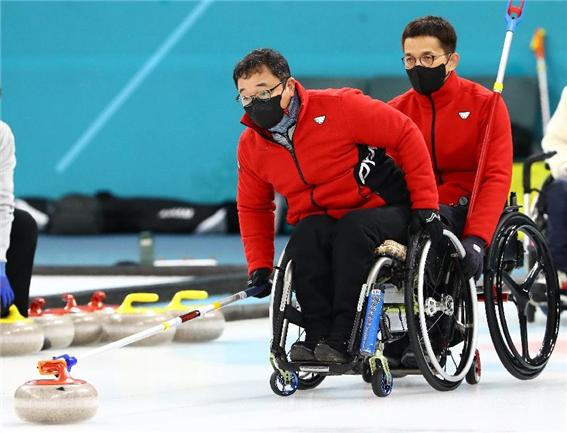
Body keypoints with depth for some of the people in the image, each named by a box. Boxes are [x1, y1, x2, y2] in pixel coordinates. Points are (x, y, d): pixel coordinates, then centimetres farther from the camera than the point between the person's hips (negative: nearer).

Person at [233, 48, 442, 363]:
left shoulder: (338, 107, -18)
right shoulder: (251, 145, 2)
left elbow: (405, 134, -13)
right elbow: (252, 207, 16)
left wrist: (425, 204, -14)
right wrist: (259, 266, 5)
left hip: (385, 212, -4)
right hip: (321, 217, 4)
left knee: (353, 229, -36)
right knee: (304, 238, -29)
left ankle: (343, 337, -34)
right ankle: (318, 335, -25)